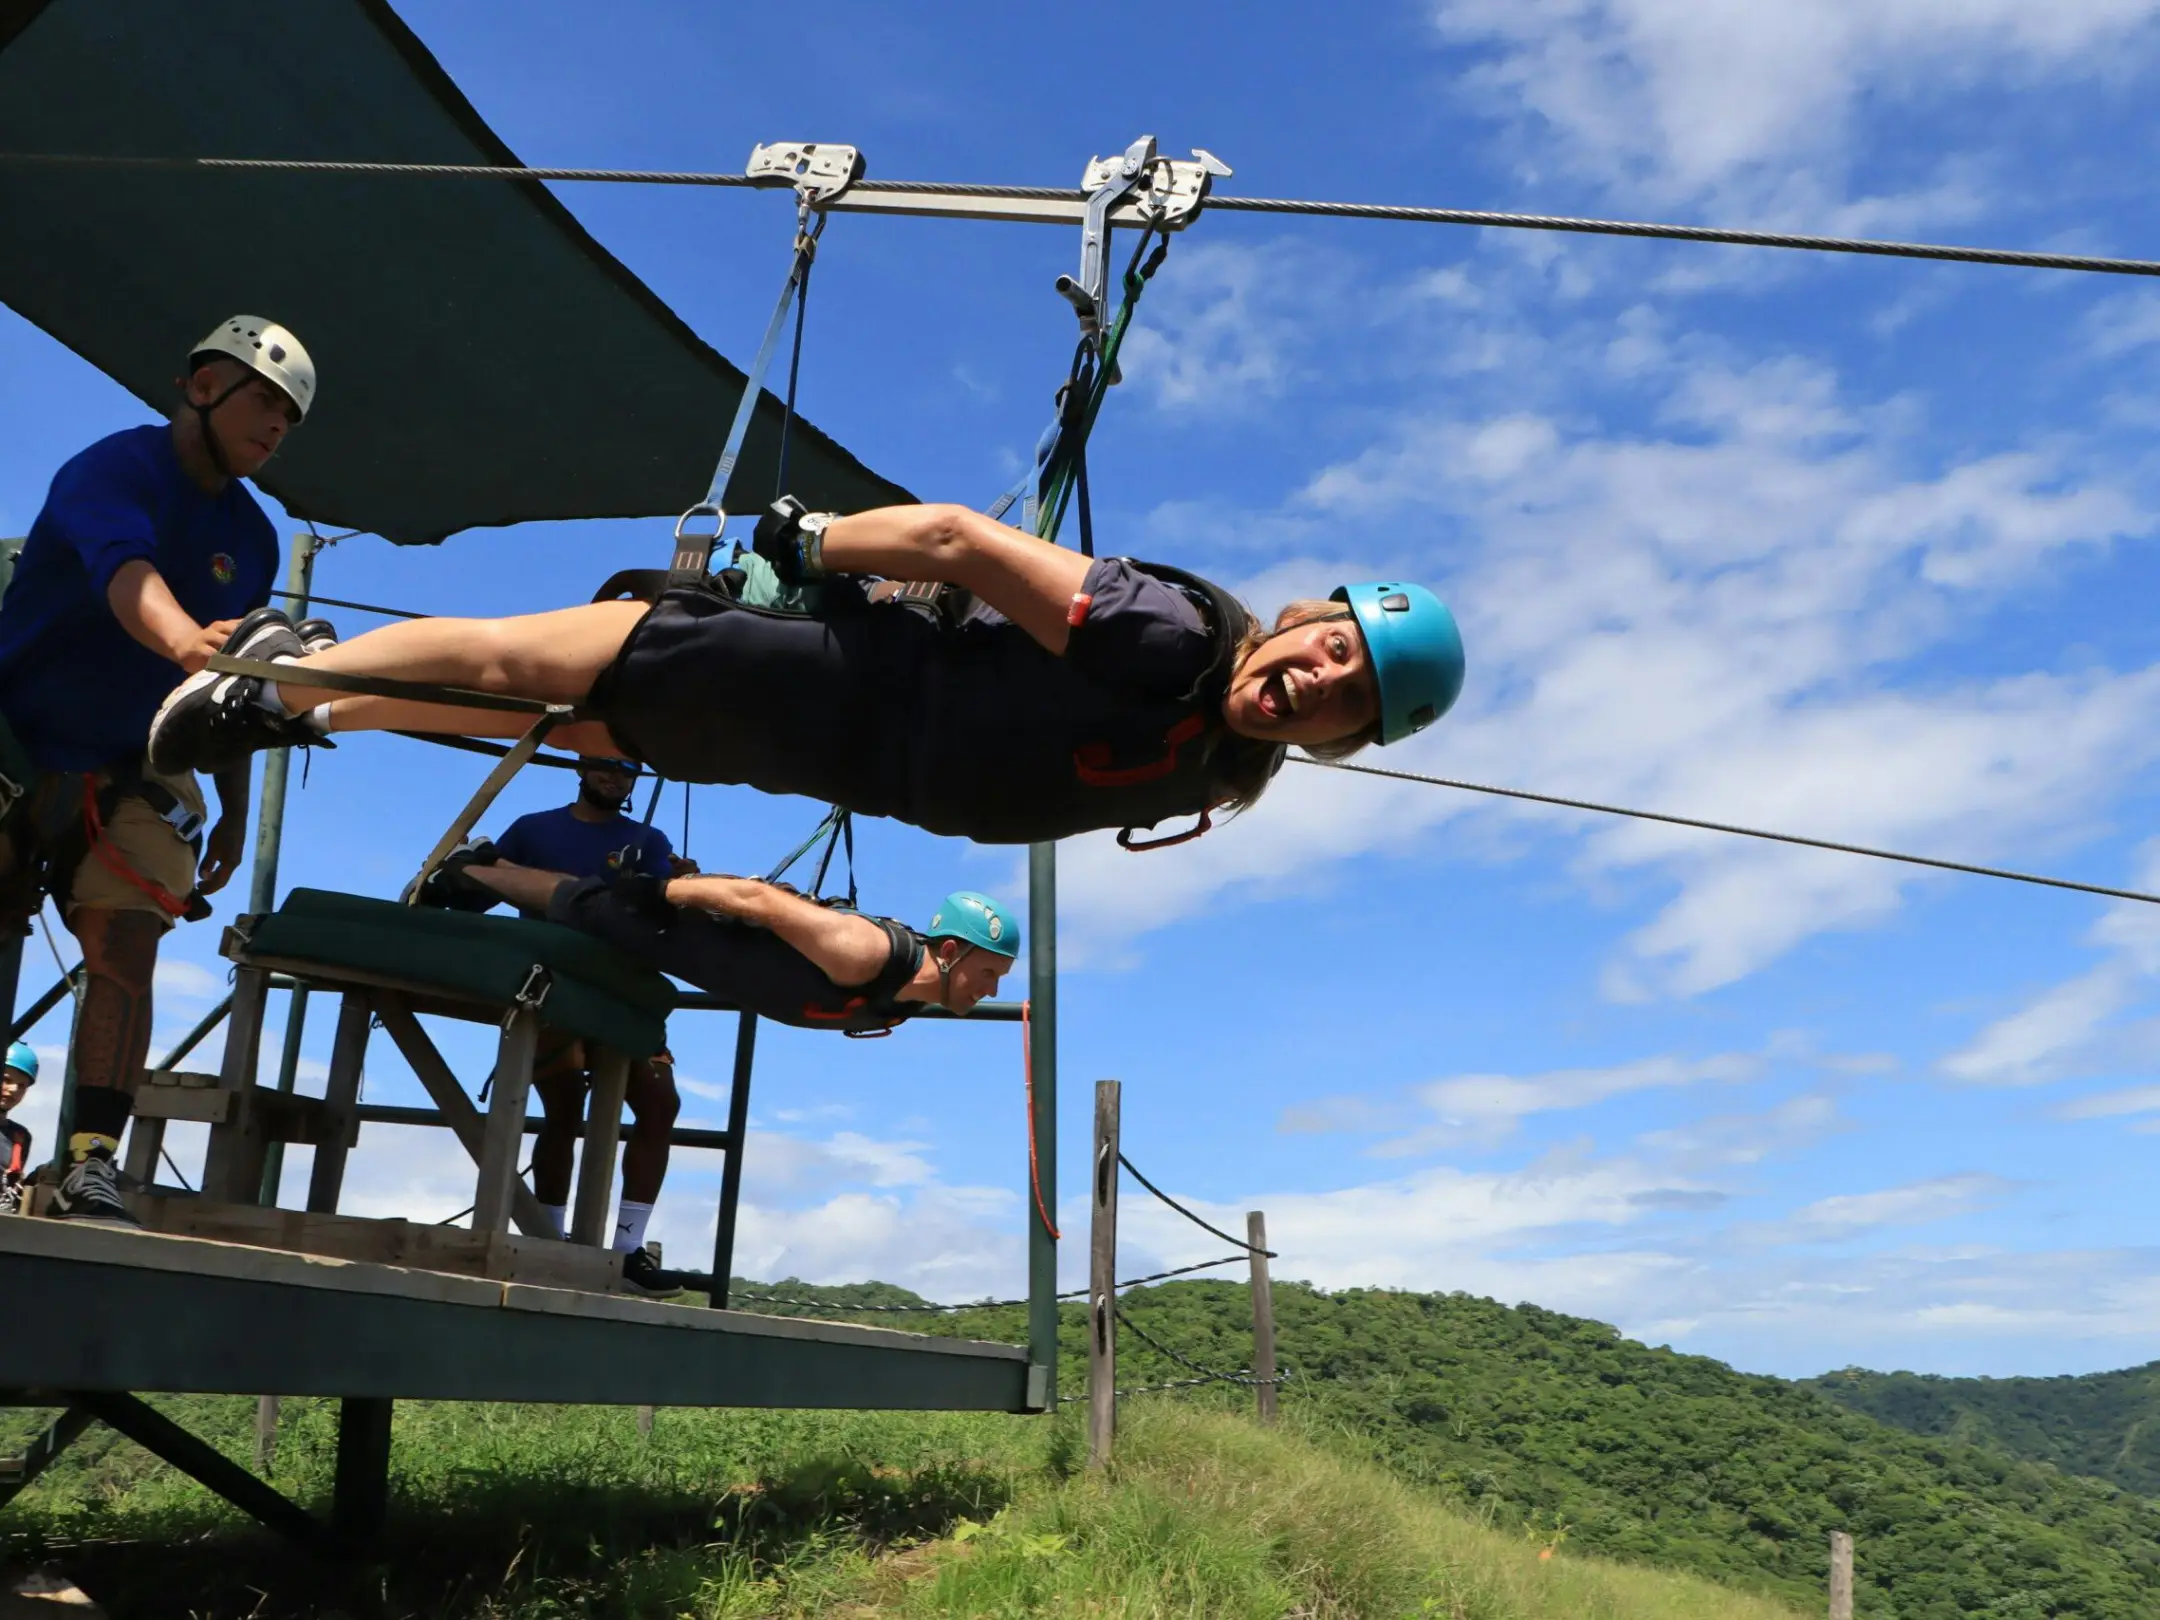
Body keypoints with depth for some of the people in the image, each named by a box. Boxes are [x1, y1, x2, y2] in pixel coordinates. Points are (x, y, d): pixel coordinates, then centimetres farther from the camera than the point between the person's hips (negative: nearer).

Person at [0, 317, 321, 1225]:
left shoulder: (251, 537, 5)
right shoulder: (114, 467, -14)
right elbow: (125, 573, -38)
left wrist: (234, 811, 6)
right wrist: (190, 643, -59)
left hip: (131, 775, 4)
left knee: (126, 955, -10)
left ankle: (91, 1164, -12)